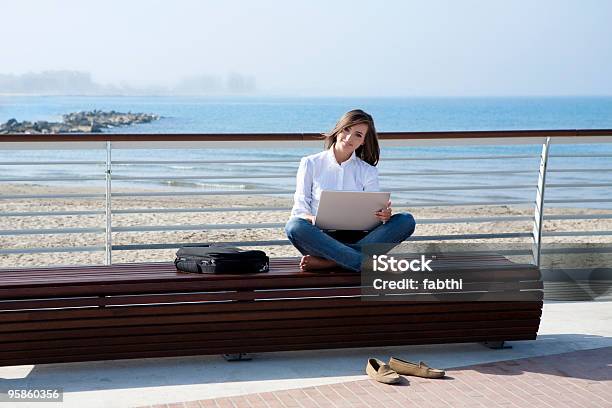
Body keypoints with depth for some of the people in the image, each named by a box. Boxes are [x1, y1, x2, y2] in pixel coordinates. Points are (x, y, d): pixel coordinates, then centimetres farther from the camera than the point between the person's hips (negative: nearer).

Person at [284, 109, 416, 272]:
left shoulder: (368, 171, 13)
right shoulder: (310, 164, 8)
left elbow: (373, 214, 5)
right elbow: (300, 209, 3)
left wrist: (384, 215, -20)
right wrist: (313, 220, -21)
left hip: (356, 239, 2)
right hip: (321, 238, -2)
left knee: (406, 220, -22)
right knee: (294, 226, -35)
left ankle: (327, 261, -32)